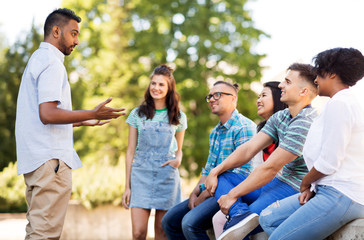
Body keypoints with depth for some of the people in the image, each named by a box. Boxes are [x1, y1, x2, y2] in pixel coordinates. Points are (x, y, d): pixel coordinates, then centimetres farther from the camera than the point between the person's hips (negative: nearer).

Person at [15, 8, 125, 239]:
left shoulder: (37, 60, 23)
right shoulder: (51, 62, -9)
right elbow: (48, 114, -21)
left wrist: (83, 121, 31)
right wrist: (92, 114, -18)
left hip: (35, 159, 10)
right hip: (50, 159, -10)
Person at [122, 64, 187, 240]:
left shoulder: (178, 117, 10)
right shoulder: (137, 114, 7)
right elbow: (130, 151, 8)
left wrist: (178, 159, -6)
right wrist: (127, 186, 4)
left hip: (167, 177, 1)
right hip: (141, 174, -1)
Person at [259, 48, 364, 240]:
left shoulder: (339, 103, -14)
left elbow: (328, 163, -18)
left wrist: (305, 183, 1)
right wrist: (310, 187, 9)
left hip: (341, 195, -11)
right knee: (268, 219, 9)